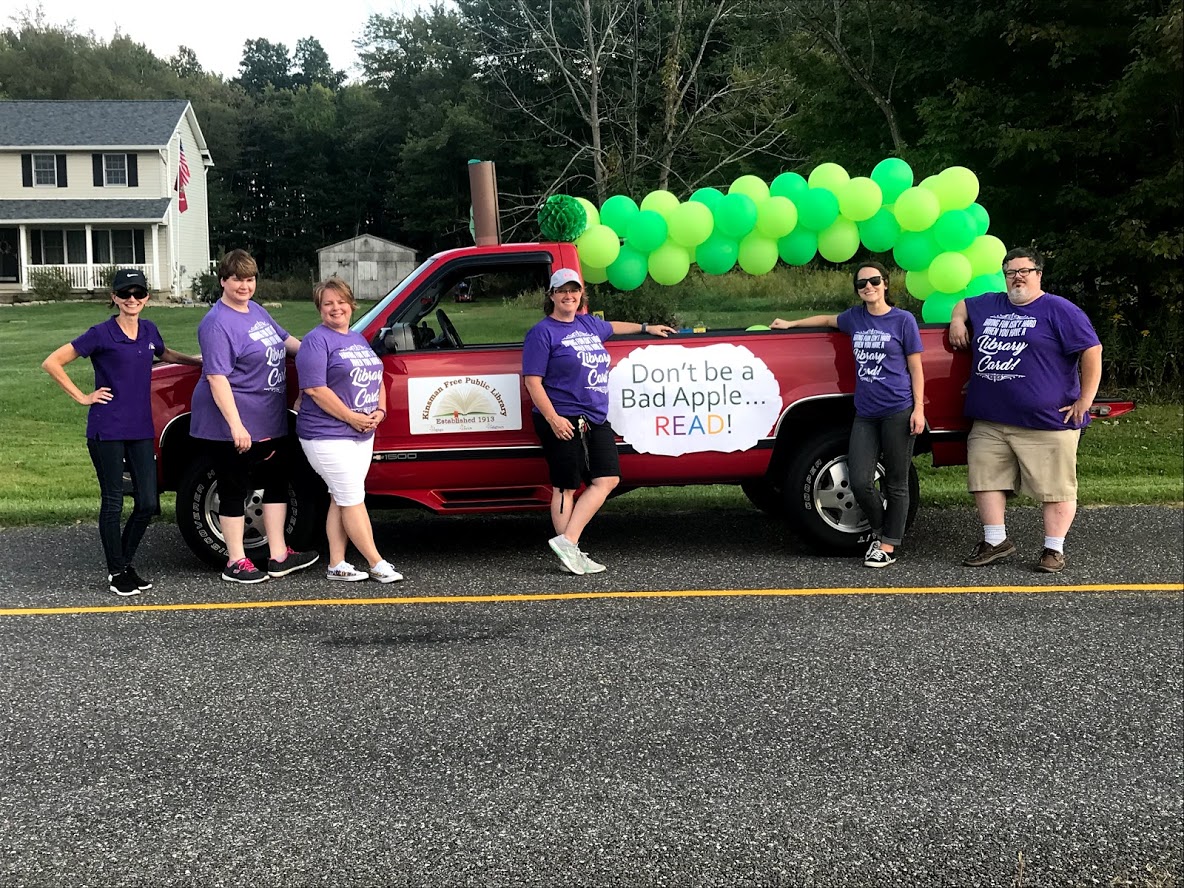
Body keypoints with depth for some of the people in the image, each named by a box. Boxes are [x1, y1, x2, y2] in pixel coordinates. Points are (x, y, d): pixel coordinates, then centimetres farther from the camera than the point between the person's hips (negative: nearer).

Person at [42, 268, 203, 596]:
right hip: (107, 431, -5)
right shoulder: (101, 334, -9)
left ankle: (127, 562, 23)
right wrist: (82, 398, -9)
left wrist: (201, 360, 20)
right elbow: (51, 363, -8)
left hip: (141, 430, 5)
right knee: (113, 503, 2)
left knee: (148, 503, 4)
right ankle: (116, 572, 14)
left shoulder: (149, 330, 8)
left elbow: (166, 354, 32)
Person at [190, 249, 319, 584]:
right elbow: (217, 377, -23)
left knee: (277, 483, 13)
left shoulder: (257, 311, 10)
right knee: (235, 491, 1)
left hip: (270, 422, 9)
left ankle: (279, 556, 21)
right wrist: (236, 425, -27)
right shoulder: (217, 324, -17)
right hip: (233, 425, -9)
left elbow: (284, 339, 28)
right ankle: (236, 563, 10)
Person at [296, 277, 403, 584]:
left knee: (342, 499, 10)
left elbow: (377, 379, 21)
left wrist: (379, 411, 1)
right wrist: (352, 417, -19)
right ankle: (377, 564, 0)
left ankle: (337, 564, 15)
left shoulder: (359, 339, 16)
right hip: (328, 435, -8)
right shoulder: (316, 341, -10)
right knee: (353, 498, -4)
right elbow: (315, 389, -19)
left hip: (362, 434, 8)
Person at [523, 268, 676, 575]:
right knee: (565, 487, -3)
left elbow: (611, 327, 41)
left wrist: (646, 327, 48)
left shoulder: (589, 324, 16)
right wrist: (552, 417, -20)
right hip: (563, 422, -7)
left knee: (607, 479, -2)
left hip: (596, 419, 7)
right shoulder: (543, 332, -5)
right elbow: (532, 380, -11)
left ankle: (567, 541, -3)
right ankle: (568, 549, 2)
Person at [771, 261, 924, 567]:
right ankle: (879, 531, 21)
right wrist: (790, 324, 32)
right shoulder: (854, 317, 11)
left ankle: (888, 546, 11)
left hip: (898, 412, -4)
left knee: (896, 484, 2)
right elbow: (827, 319, 33)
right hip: (865, 413, 4)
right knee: (860, 483, -4)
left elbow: (916, 369, 1)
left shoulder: (903, 320, 0)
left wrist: (919, 409, -5)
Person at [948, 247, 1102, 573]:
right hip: (990, 420, 5)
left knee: (1055, 487, -1)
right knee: (985, 480, 7)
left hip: (1048, 422, -5)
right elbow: (963, 304, 36)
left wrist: (1084, 401, -10)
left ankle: (1054, 549, 8)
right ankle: (996, 541, 19)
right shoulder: (988, 304, 15)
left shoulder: (1059, 311, -3)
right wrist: (957, 319, 12)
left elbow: (1092, 352, -7)